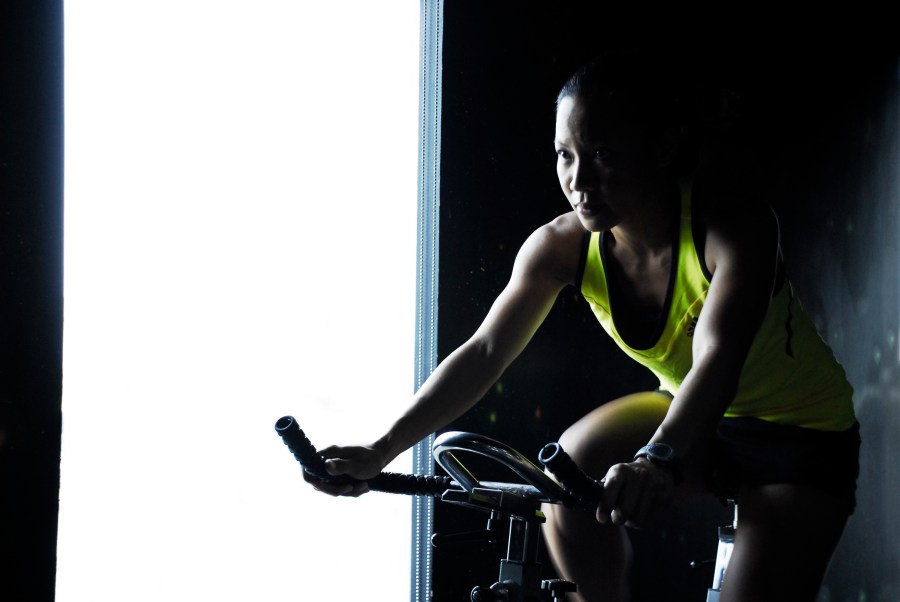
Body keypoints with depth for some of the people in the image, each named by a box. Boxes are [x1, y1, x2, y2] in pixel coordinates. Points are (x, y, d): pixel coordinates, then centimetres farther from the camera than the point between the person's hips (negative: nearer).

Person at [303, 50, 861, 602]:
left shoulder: (734, 220, -31)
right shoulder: (560, 246, -16)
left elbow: (717, 359, -45)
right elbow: (483, 353, -18)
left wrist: (659, 460, -64)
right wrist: (380, 453, -30)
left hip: (802, 434, -4)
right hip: (690, 415, 5)